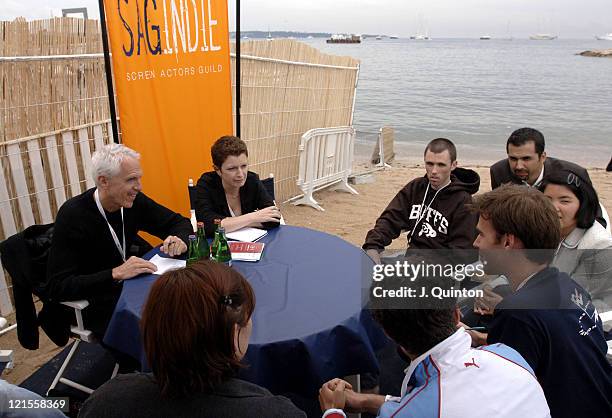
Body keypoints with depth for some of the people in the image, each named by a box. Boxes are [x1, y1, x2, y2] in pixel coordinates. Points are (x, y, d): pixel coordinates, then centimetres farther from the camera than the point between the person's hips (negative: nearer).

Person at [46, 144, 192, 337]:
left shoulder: (133, 201, -5)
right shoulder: (72, 215, -19)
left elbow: (179, 222, 8)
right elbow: (56, 287, -22)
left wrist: (180, 240, -16)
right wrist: (115, 274, -32)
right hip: (94, 306, -6)